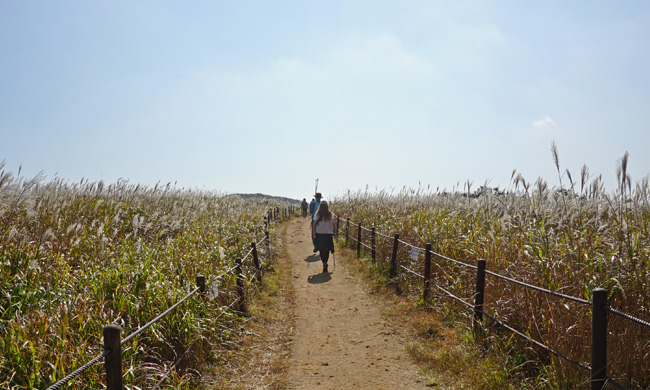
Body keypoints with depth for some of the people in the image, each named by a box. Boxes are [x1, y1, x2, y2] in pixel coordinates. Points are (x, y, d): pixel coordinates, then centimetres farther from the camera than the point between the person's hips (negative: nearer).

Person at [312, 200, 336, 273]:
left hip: (319, 234, -1)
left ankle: (324, 262, -9)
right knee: (327, 250, 13)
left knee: (321, 250, 8)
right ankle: (325, 263, 6)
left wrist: (313, 232, 3)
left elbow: (314, 224, -5)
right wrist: (332, 232, 13)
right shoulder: (330, 214, -2)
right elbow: (333, 224, -1)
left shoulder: (317, 213, -5)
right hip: (328, 234, 1)